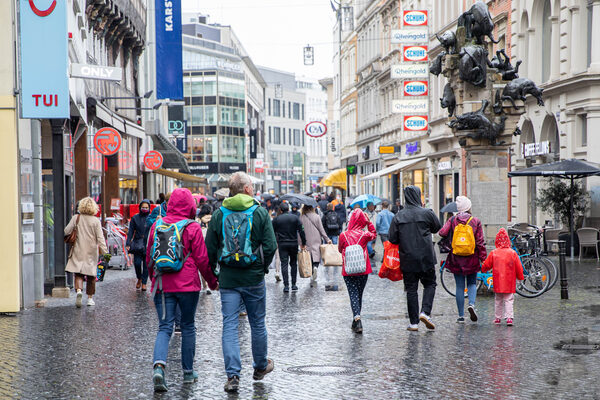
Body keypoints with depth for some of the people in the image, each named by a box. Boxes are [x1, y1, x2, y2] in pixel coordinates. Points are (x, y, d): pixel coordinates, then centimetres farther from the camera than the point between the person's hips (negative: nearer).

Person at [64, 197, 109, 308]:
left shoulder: (76, 218, -3)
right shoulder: (96, 221, -4)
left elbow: (66, 231, -4)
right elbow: (100, 238, -7)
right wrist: (105, 252, -7)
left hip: (78, 250, 0)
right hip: (91, 251, 0)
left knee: (78, 273, 3)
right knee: (91, 274, 10)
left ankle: (78, 290, -24)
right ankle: (90, 298, 13)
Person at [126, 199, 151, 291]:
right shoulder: (135, 218, 6)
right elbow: (131, 231, 5)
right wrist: (128, 244, -1)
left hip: (148, 245, 0)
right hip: (138, 244, 0)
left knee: (146, 264, 1)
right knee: (137, 263, -9)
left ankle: (144, 283, 12)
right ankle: (139, 279, 16)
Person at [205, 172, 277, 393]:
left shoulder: (218, 214, 1)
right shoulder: (260, 213, -5)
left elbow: (210, 249, 1)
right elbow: (270, 246, -9)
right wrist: (263, 267, 7)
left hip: (228, 279, 1)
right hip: (254, 278, -1)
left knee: (229, 326, 1)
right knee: (257, 323, 15)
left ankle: (232, 375, -8)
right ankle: (261, 367, 31)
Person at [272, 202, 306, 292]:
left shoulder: (276, 219, 1)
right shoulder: (295, 218, 2)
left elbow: (273, 233, 4)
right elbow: (301, 231, -2)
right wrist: (303, 243, 3)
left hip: (282, 244, -1)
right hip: (294, 244, 1)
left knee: (284, 264, -1)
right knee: (293, 264, 12)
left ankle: (286, 285, -8)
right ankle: (293, 285, 11)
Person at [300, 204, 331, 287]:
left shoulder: (301, 218, -2)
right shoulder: (316, 217, -2)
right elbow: (321, 230, 1)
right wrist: (327, 239, 8)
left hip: (307, 242, 0)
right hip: (316, 242, 0)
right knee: (316, 258, 7)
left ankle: (313, 280, 4)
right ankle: (315, 267, -27)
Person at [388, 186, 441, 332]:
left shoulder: (398, 216, -3)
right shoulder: (427, 213, -7)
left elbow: (391, 238, -3)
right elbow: (437, 228, 8)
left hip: (407, 259, 1)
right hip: (426, 258, -1)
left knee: (411, 289, 7)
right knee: (430, 284, 14)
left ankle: (414, 322, 6)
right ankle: (425, 312, -5)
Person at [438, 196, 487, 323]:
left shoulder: (452, 220, -2)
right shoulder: (476, 221, -3)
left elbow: (442, 232, -15)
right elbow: (480, 242, -4)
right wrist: (483, 258, 1)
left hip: (456, 259, 0)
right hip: (472, 259, 0)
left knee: (459, 286, 6)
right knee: (472, 283, 16)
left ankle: (461, 316, 6)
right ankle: (471, 304, -11)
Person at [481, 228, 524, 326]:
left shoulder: (493, 253, -4)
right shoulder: (513, 253, -5)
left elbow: (486, 265, 6)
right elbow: (519, 267, 0)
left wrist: (483, 269, 29)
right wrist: (520, 277, 16)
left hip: (498, 283, 1)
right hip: (510, 283, -1)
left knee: (498, 300, 14)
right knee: (509, 300, 1)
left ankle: (498, 318, 20)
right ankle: (509, 317, -12)